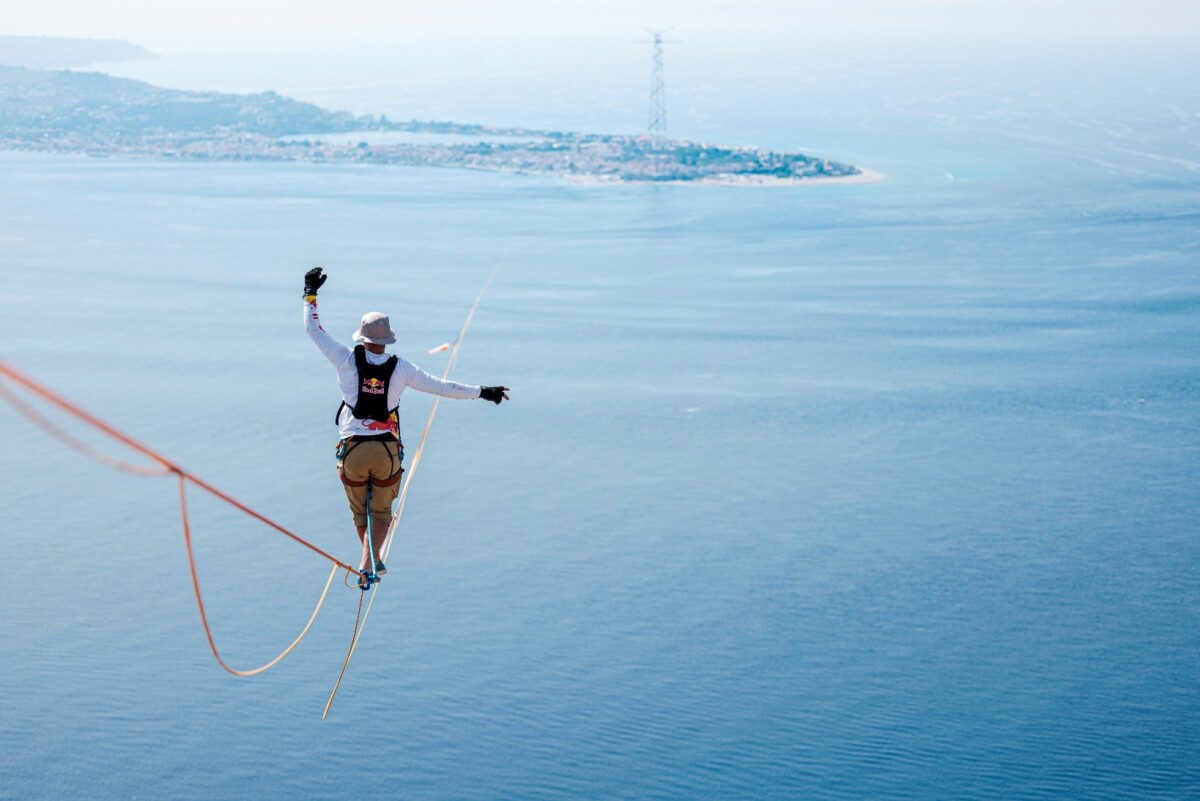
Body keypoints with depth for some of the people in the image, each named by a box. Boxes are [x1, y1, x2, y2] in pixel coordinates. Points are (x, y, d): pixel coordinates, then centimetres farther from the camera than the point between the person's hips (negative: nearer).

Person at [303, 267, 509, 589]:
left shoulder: (347, 360, -6)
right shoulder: (400, 368, -5)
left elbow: (314, 331, 3)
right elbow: (442, 387, 0)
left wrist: (311, 294, 15)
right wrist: (481, 392, 10)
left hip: (353, 450, 0)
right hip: (387, 451, 0)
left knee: (359, 512, 20)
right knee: (381, 512, 14)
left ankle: (373, 562, 25)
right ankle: (368, 565, -3)